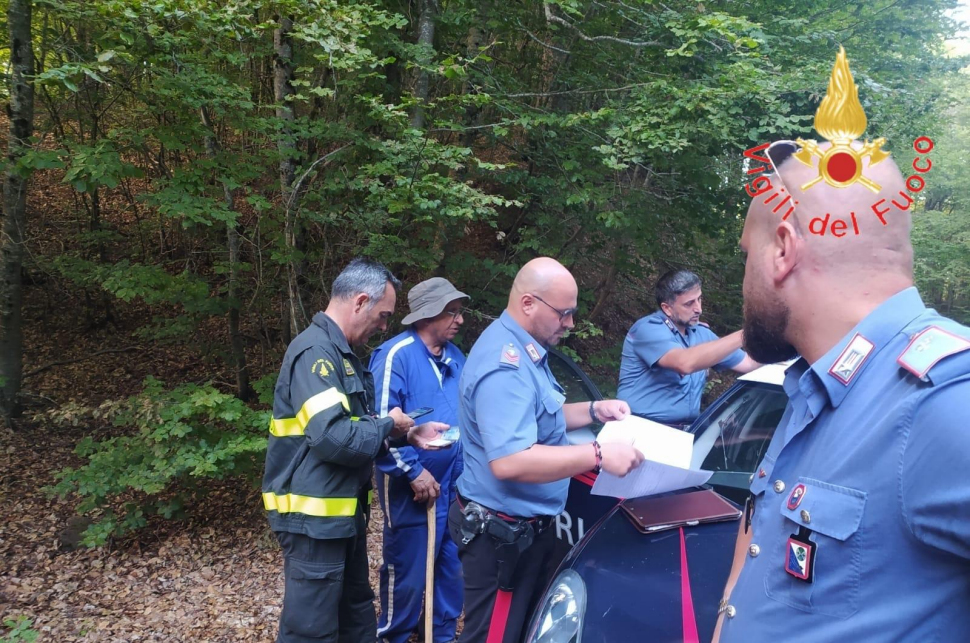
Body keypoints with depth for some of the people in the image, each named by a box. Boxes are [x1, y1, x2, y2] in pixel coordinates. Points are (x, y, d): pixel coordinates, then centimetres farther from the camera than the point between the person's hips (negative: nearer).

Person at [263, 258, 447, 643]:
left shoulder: (338, 352, 13)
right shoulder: (315, 351, -21)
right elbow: (333, 437, -32)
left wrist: (409, 434, 5)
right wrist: (388, 426, -15)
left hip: (343, 511, 11)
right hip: (314, 517, -11)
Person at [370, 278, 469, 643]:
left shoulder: (455, 357, 9)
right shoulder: (396, 354, -15)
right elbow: (382, 422, -19)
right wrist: (413, 471, -17)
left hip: (453, 481, 7)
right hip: (412, 485, -7)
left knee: (451, 564, 16)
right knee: (407, 568, 5)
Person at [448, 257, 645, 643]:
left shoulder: (524, 350, 8)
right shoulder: (505, 365, -27)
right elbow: (508, 461, -36)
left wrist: (593, 411, 8)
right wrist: (598, 455, -34)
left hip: (527, 527, 11)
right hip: (503, 534, -11)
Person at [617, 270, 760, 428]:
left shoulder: (700, 332, 10)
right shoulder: (648, 328, -13)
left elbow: (748, 363, 15)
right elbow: (685, 363, -29)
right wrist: (742, 335, -27)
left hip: (687, 429, 5)